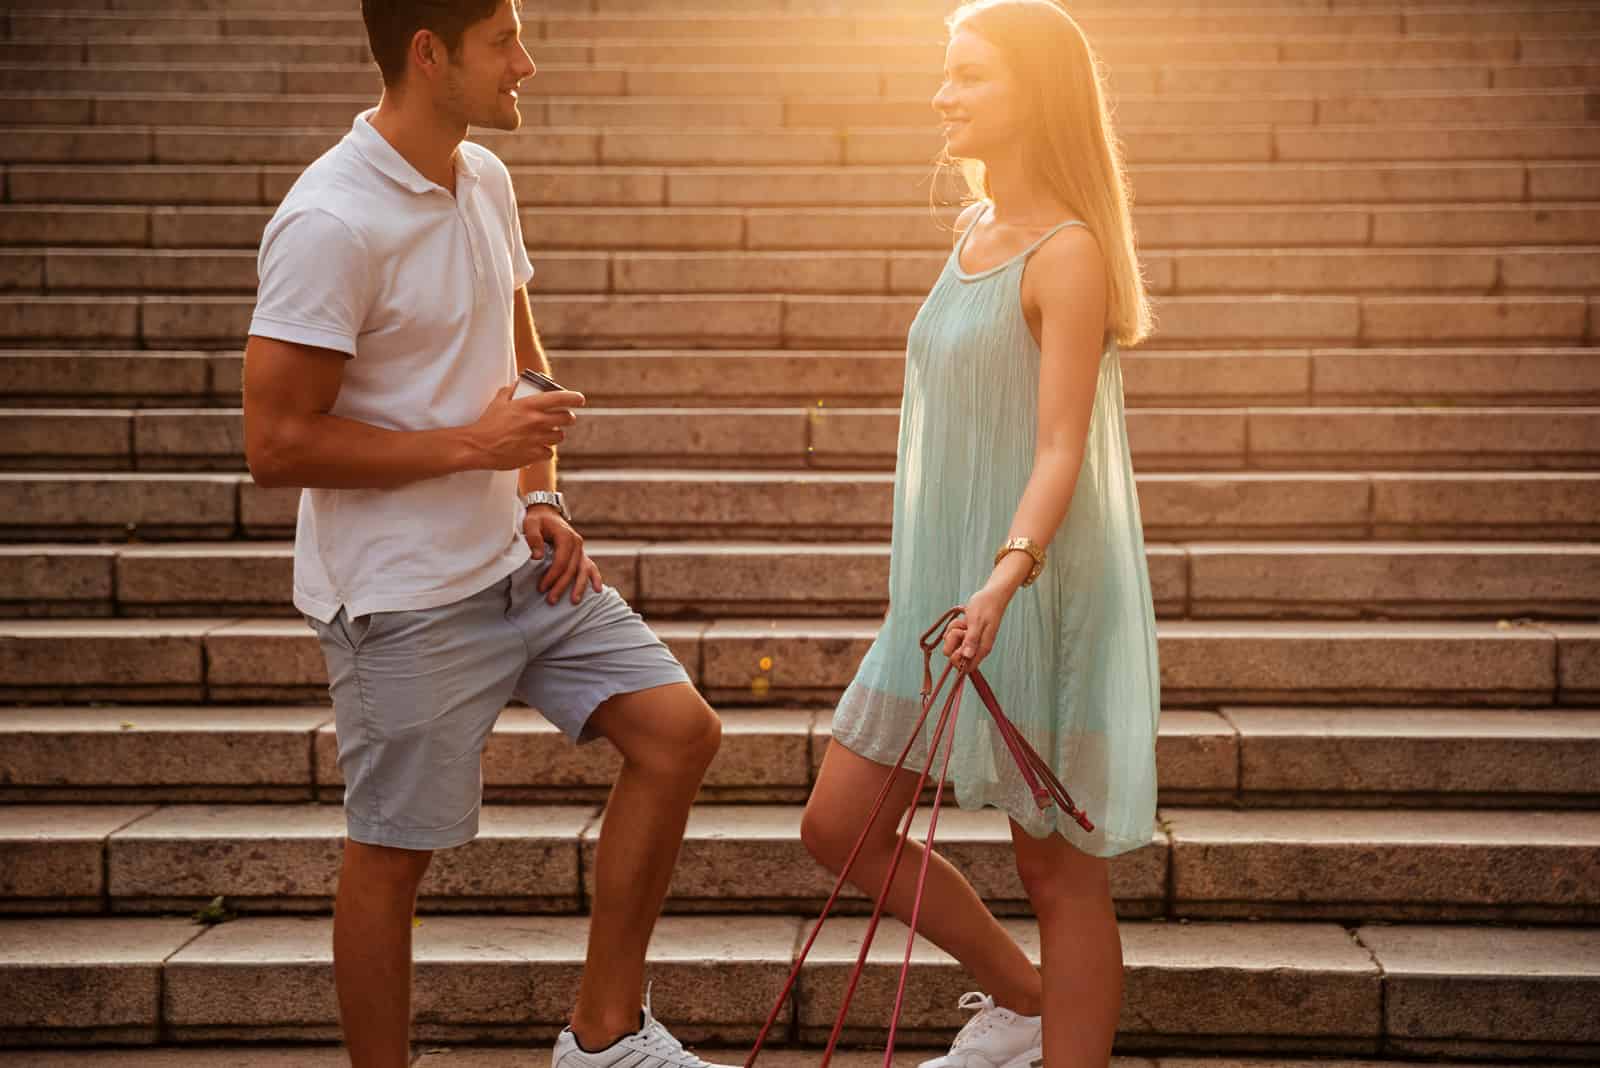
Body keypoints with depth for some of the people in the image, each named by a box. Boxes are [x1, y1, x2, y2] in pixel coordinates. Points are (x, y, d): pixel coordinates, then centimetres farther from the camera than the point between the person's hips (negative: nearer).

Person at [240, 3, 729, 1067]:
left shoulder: (486, 181, 6)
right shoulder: (331, 223, -20)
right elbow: (278, 442, -21)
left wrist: (542, 500, 5)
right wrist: (474, 444, -19)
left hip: (516, 562, 8)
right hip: (403, 598, -8)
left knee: (678, 731, 3)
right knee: (394, 853, 4)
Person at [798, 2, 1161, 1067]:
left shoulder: (1067, 253, -14)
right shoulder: (974, 233, 12)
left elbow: (1062, 447, -22)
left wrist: (1005, 577, -37)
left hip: (1039, 590, -9)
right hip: (945, 587, 9)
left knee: (1056, 862, 2)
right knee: (838, 826, 11)